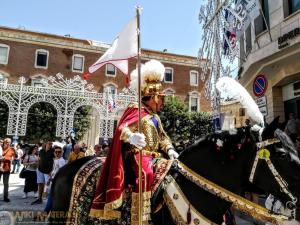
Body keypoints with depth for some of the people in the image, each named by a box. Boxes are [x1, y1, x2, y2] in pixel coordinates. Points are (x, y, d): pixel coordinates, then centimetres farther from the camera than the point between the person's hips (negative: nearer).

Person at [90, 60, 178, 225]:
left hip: (154, 154, 9)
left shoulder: (155, 116, 20)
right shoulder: (136, 110, -5)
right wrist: (132, 137, -40)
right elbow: (122, 129, -18)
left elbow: (162, 137, 21)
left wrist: (169, 149, 2)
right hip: (137, 153, -8)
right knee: (146, 173, -34)